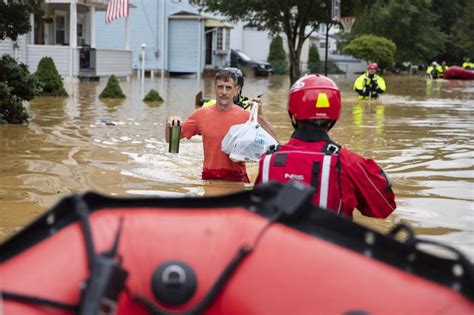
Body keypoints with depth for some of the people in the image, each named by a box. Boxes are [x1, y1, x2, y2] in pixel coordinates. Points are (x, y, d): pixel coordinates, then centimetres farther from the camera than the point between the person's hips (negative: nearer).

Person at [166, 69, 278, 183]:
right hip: (209, 178, 2)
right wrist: (170, 124, -10)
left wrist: (260, 117, -19)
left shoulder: (246, 116, -3)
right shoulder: (201, 115, 5)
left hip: (237, 180, -2)